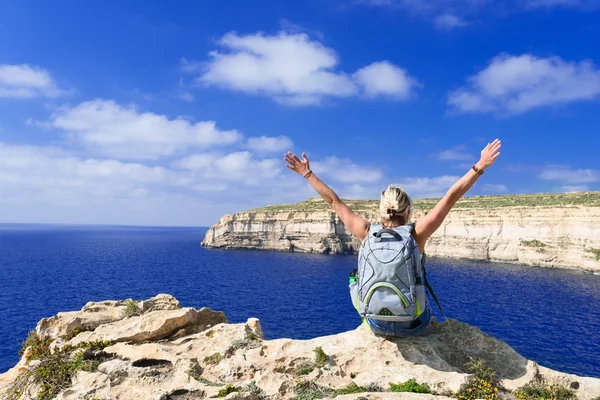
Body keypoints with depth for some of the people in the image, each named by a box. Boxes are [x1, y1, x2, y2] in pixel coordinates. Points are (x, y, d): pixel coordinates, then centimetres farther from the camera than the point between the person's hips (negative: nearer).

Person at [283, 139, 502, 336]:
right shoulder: (417, 234, -16)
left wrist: (307, 173, 3)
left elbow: (334, 201, -5)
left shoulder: (367, 233, -12)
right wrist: (479, 167, -5)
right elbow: (451, 197, -12)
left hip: (377, 324, 1)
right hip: (413, 324, -1)